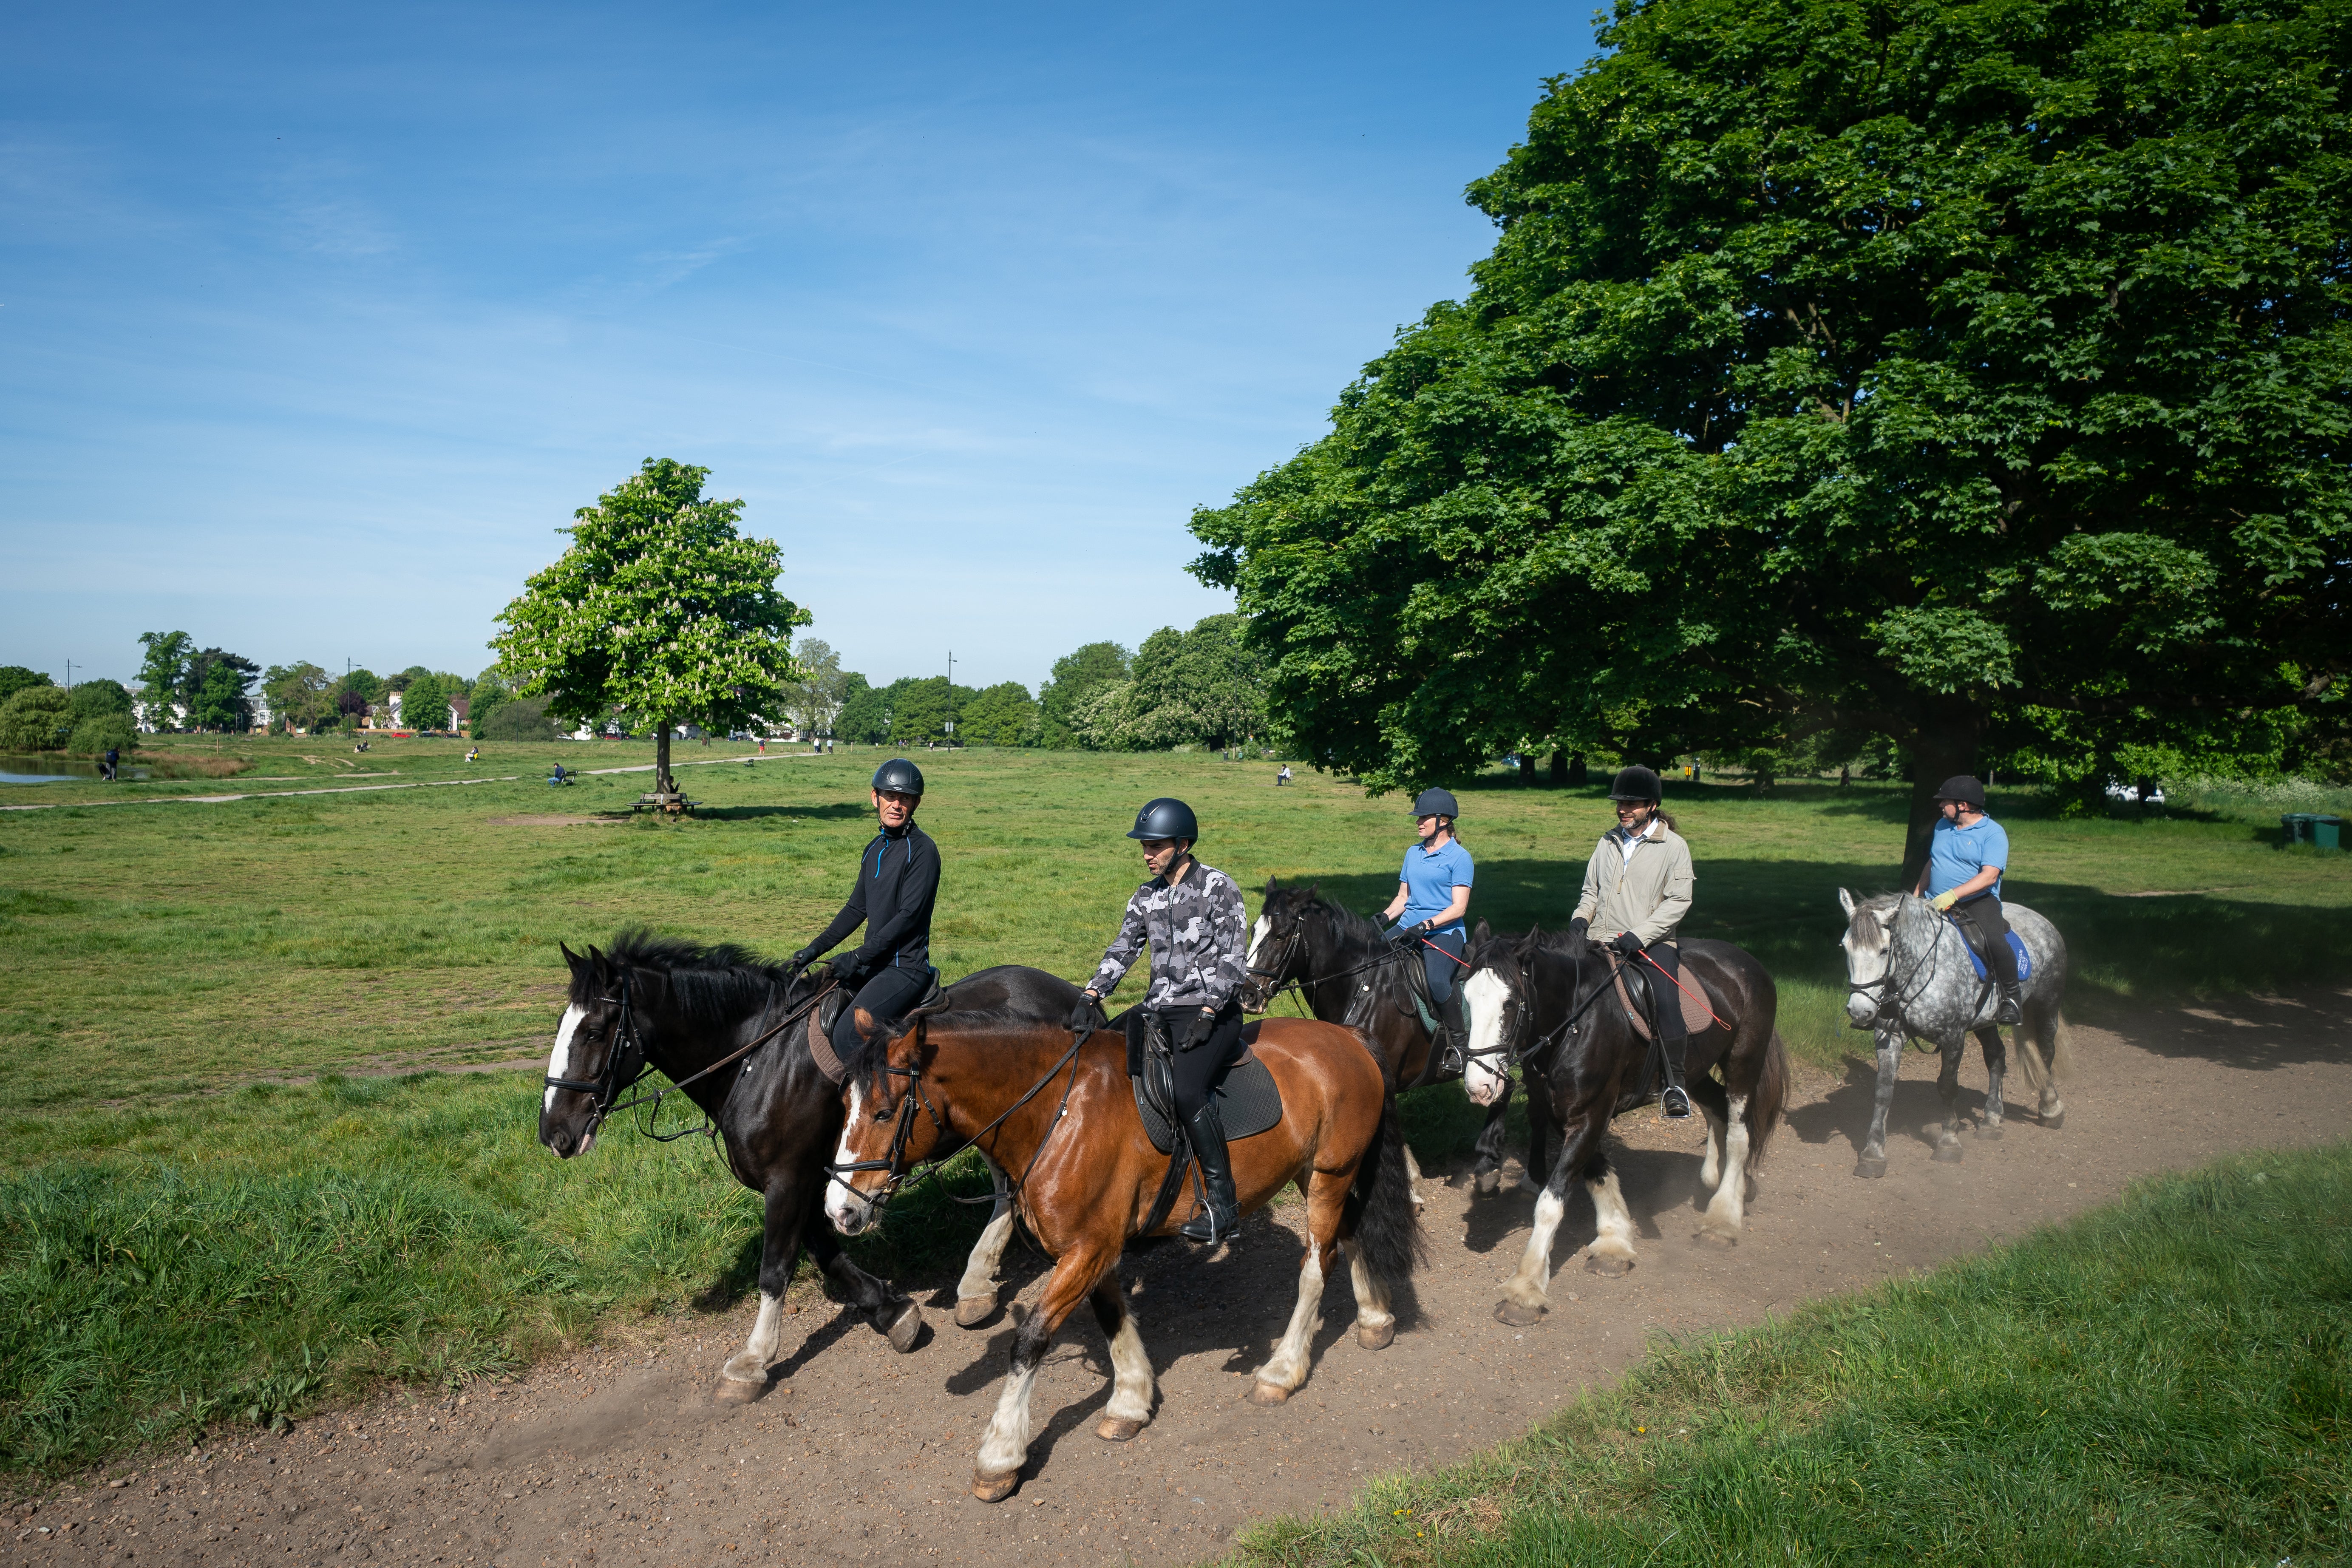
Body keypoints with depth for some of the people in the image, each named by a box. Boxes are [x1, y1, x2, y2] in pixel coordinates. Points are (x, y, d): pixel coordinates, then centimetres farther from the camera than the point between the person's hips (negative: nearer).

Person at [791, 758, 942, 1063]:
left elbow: (908, 915, -20)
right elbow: (857, 909, 19)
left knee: (846, 1033, -21)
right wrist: (816, 949, 11)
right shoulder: (875, 849, 13)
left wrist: (858, 958, -19)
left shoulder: (922, 850, -14)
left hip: (906, 969, -9)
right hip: (875, 963, 9)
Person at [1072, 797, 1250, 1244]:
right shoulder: (1146, 898, 14)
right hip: (1160, 1011, 7)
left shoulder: (1218, 888, -5)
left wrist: (1207, 1013, -18)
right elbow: (1122, 950, 6)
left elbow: (1231, 958, -10)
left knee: (1185, 1088, -30)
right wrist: (1092, 996, -9)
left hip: (1214, 1012, -7)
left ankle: (1224, 1203, -20)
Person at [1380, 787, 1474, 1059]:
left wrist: (1425, 925, -22)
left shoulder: (1459, 857, -3)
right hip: (1408, 926, 6)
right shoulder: (1413, 853, 17)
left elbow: (1459, 907, -10)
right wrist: (1385, 916, 1)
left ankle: (1461, 1040, -9)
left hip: (1444, 930, -6)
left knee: (1437, 981, -31)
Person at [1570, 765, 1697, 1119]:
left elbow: (1678, 900, -6)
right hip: (1601, 942, 4)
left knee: (1665, 1003, -24)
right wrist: (1581, 918, 2)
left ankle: (1675, 1084, -6)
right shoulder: (1608, 843, 16)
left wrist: (1638, 935, -17)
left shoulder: (1674, 846, 2)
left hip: (1651, 944, -4)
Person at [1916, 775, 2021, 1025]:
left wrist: (1952, 895, -30)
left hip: (1978, 902, -5)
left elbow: (1989, 876, -19)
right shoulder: (1942, 826, 13)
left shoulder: (1993, 833, -7)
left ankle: (2011, 997, -10)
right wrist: (1916, 896, 20)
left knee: (1995, 941, -31)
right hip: (1935, 903, 6)